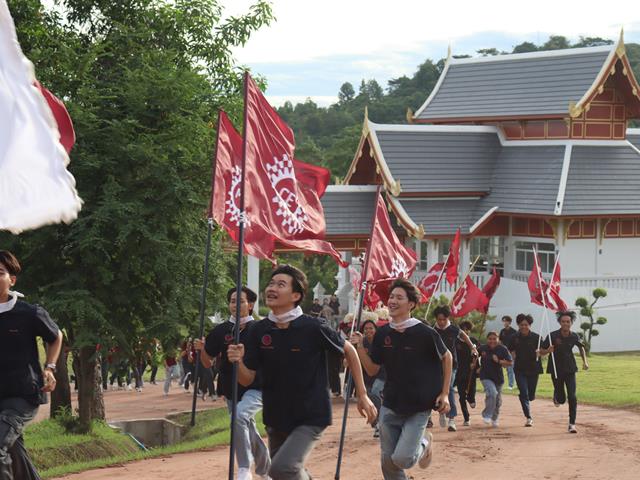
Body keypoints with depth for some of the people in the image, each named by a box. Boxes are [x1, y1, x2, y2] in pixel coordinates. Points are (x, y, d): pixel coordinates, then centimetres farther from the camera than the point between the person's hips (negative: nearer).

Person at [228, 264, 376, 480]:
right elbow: (247, 380, -1)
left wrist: (362, 395, 0)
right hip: (276, 418, 5)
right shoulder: (259, 331, -5)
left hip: (310, 417, -5)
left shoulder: (314, 328, -17)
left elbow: (349, 351, -1)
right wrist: (238, 362, -23)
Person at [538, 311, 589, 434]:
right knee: (561, 399, 4)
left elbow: (581, 348, 17)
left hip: (570, 369, 1)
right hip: (556, 369, -1)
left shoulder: (574, 336, -5)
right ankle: (556, 396, 42)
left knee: (572, 397, -10)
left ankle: (572, 424, -1)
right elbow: (541, 351, -7)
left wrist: (585, 361, 8)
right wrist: (548, 350, -28)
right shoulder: (553, 336, -13)